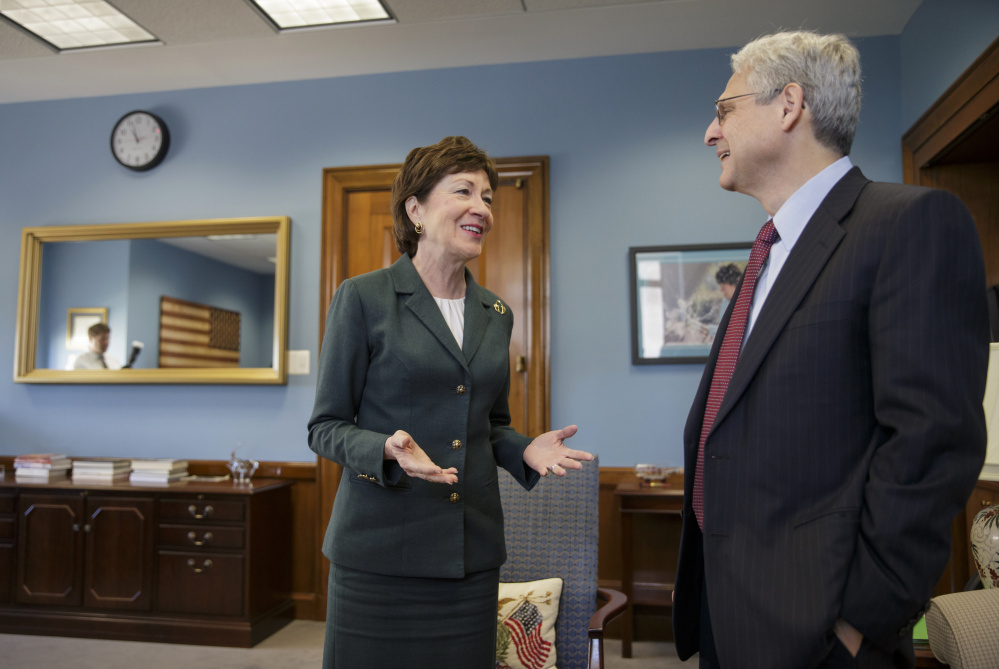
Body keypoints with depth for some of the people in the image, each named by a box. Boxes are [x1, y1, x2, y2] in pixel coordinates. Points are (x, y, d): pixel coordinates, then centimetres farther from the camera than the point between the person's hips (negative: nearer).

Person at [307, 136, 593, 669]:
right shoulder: (362, 299, -6)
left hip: (472, 552, 5)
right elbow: (325, 428, -4)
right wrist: (388, 448, -23)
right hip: (381, 549, -4)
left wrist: (526, 449, -3)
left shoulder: (495, 314, 10)